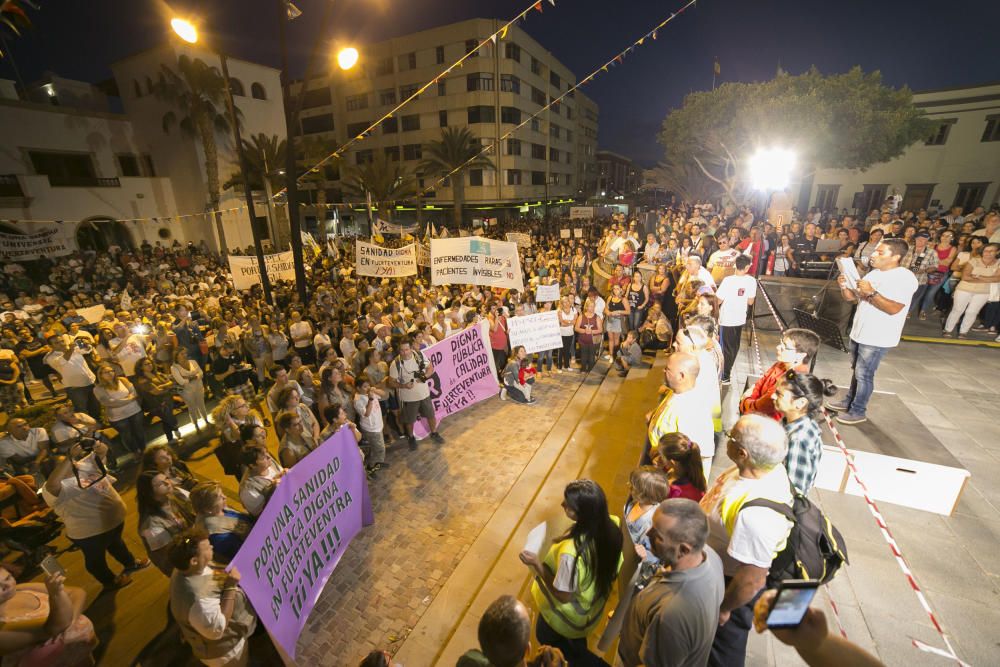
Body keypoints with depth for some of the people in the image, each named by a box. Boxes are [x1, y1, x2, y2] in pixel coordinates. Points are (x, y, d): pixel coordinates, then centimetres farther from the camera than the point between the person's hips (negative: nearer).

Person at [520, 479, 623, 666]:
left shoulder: (571, 552, -45)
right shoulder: (614, 525, -26)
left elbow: (564, 596, -27)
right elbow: (615, 570, -7)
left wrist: (536, 564, -22)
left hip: (568, 618, -6)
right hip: (594, 606, 6)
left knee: (546, 637, 29)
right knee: (576, 644, 36)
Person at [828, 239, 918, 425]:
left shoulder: (905, 278, -15)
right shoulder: (874, 273, 9)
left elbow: (893, 309, -24)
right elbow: (852, 297, 11)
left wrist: (871, 292, -30)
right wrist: (844, 286, -7)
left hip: (877, 338, -7)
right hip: (858, 332, 7)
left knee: (863, 375, 1)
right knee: (856, 371, 18)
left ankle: (858, 412, 14)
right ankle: (849, 402, 31)